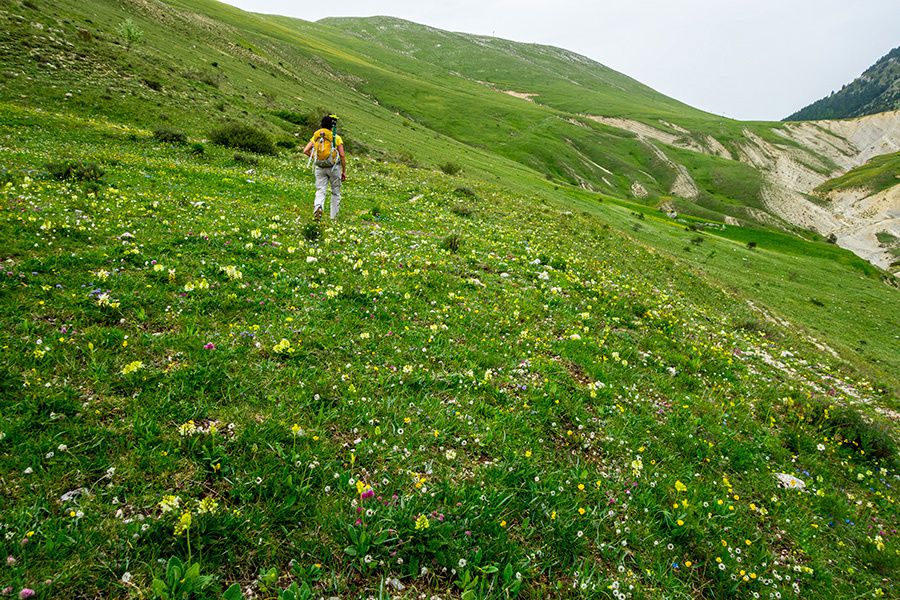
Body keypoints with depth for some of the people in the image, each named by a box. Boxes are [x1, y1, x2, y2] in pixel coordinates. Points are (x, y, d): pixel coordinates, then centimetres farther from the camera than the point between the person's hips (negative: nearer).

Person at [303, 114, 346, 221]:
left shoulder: (316, 136, 5)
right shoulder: (336, 138, -6)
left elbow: (305, 151, 0)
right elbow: (342, 156, -9)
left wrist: (315, 158, 13)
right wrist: (344, 171, -1)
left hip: (319, 168, 3)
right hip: (334, 167, -2)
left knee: (320, 191, 4)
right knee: (336, 192, 12)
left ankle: (318, 206, -27)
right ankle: (334, 217, 17)